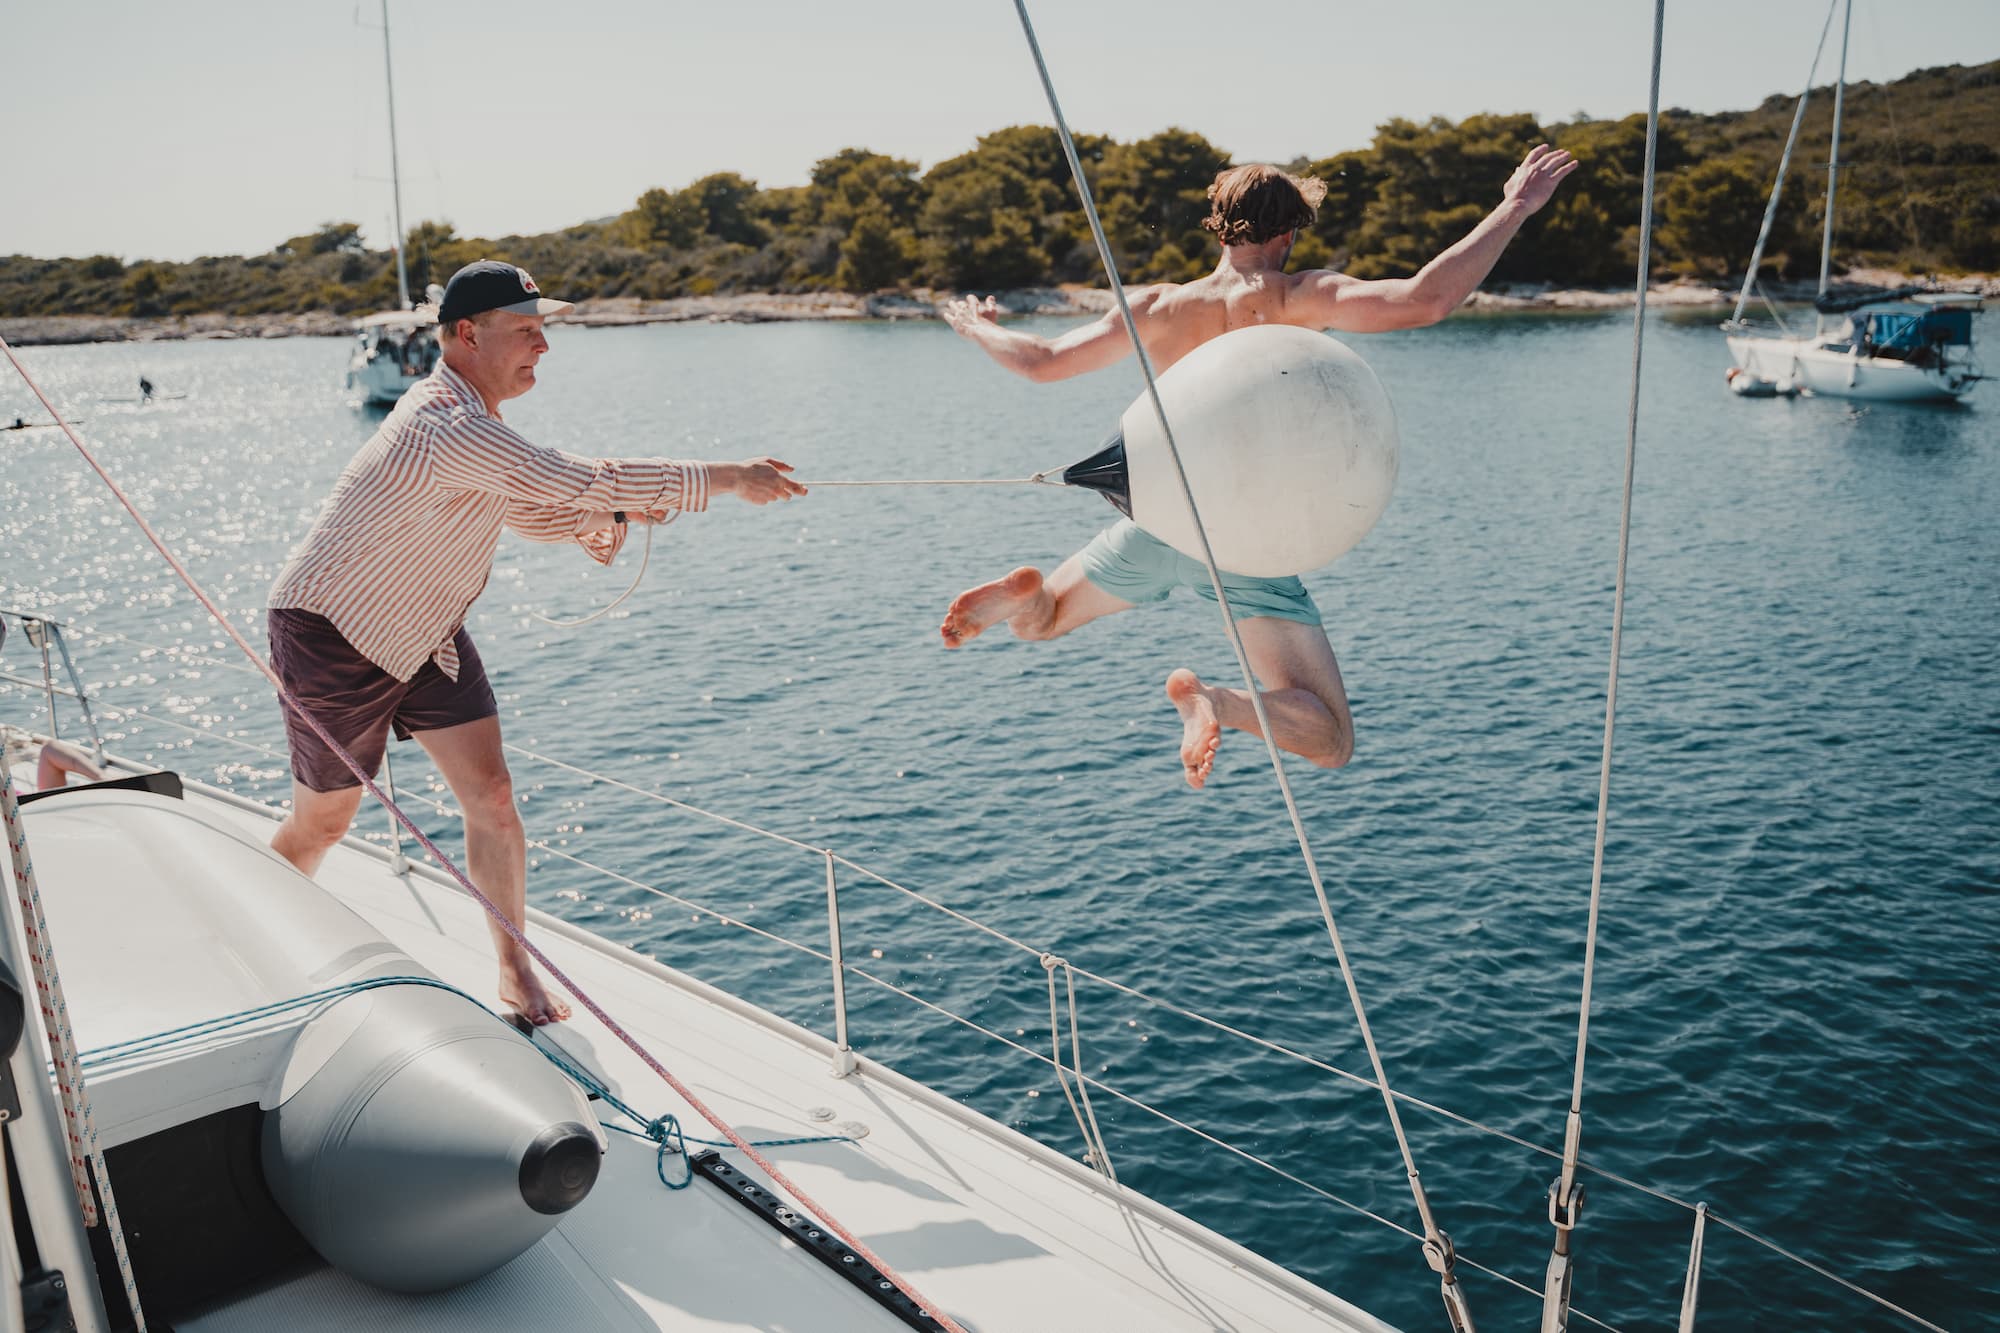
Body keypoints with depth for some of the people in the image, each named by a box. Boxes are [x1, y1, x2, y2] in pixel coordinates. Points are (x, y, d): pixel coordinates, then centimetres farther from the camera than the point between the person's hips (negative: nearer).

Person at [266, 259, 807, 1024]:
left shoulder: (472, 417, 1)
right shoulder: (447, 428, -32)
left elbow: (527, 506, 11)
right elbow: (579, 480, -38)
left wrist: (593, 520, -13)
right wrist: (728, 479, -34)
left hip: (424, 634, 8)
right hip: (335, 638, -8)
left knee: (491, 795, -3)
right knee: (322, 824, 9)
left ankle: (517, 974, 10)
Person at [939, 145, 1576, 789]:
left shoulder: (1157, 307, 3)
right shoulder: (1296, 299, -6)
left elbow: (1042, 362, 12)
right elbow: (1426, 300, -17)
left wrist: (977, 327, 31)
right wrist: (1515, 207, -7)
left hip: (1155, 524, 3)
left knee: (1042, 619, 30)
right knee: (1332, 743, 4)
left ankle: (1024, 593, -8)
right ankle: (1216, 700, -26)